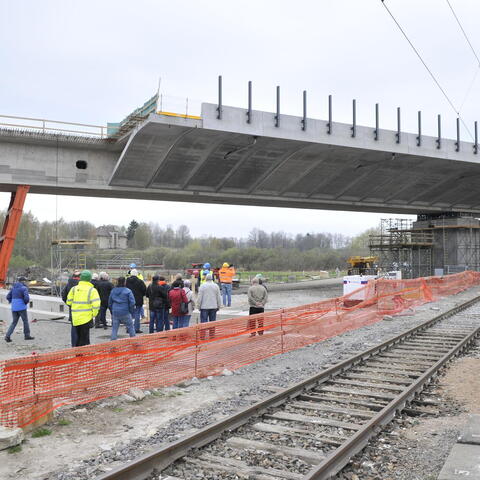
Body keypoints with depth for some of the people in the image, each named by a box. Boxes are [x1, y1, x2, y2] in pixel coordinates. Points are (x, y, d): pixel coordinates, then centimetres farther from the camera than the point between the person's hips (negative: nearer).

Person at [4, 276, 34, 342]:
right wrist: (26, 303, 0)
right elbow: (27, 298, -21)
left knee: (14, 322, 11)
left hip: (14, 308, 6)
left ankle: (8, 336, -2)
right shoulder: (24, 288, -10)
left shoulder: (13, 288, 11)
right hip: (21, 308, -6)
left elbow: (8, 297, 13)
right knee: (25, 321, 9)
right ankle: (27, 335, 17)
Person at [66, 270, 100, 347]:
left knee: (79, 338, 19)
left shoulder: (74, 289, 5)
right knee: (84, 340, 1)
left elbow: (68, 302, 8)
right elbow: (96, 304, -16)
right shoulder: (92, 290, -8)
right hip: (86, 319, -4)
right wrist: (93, 315, -2)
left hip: (75, 318, 5)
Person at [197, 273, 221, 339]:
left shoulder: (202, 286, -5)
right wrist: (218, 306, 15)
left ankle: (202, 336, -2)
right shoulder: (216, 286, 3)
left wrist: (199, 306, 3)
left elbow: (199, 297, -6)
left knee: (203, 322, 0)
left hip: (204, 307, -2)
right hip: (213, 307, 2)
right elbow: (218, 298, 6)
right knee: (212, 322, 8)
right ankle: (212, 336, 9)